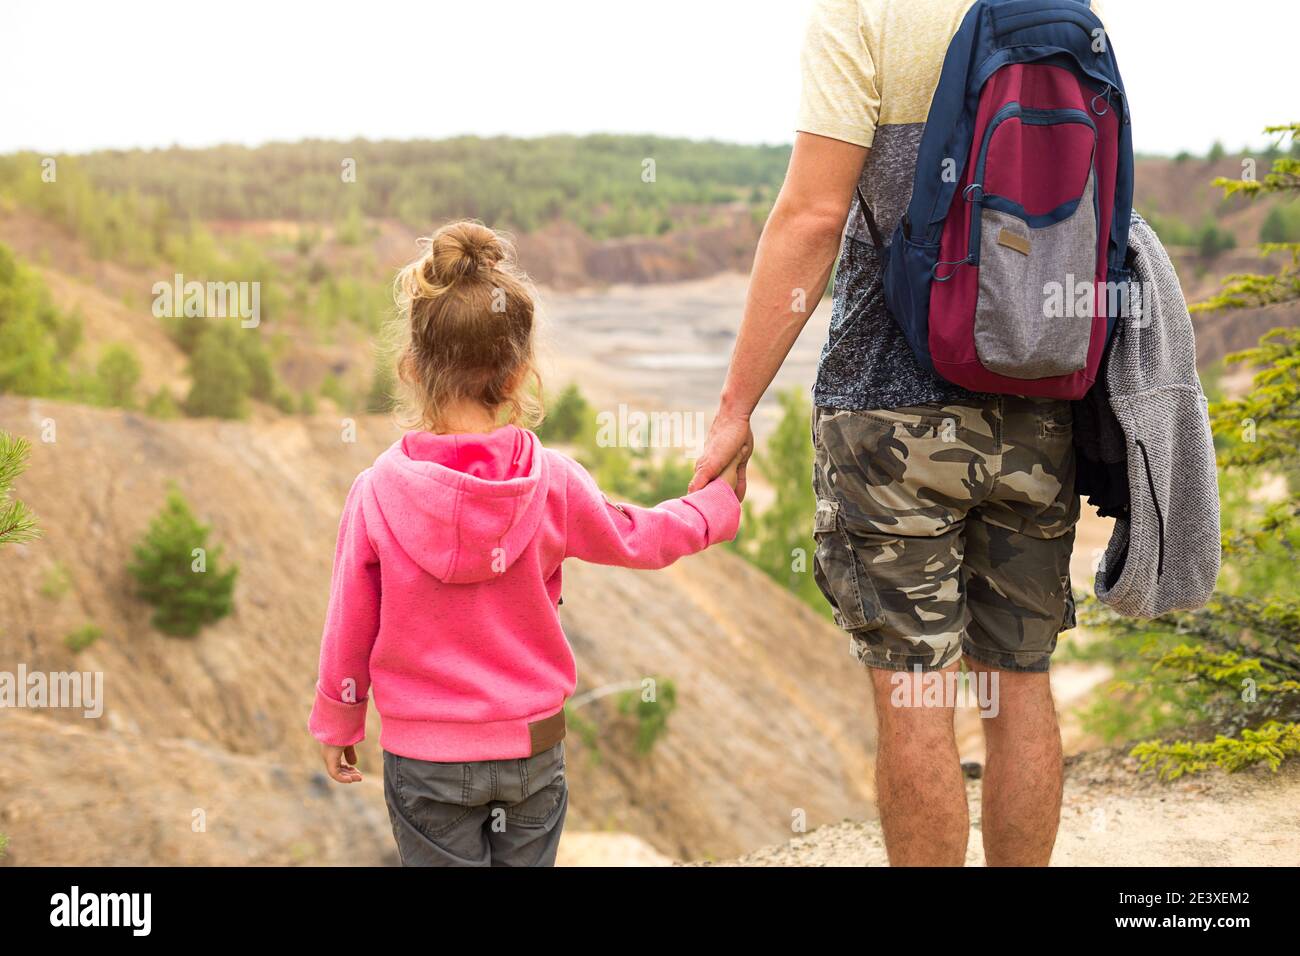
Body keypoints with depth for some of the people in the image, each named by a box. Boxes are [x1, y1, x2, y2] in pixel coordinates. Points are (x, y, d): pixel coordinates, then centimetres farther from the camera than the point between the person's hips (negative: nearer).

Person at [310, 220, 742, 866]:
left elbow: (349, 627, -4)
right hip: (532, 746, 2)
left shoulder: (378, 492, -13)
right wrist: (718, 502, 25)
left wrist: (336, 721, 14)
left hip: (424, 756, -1)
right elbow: (636, 538, 6)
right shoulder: (553, 483, -12)